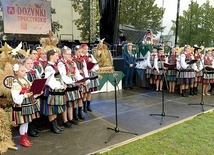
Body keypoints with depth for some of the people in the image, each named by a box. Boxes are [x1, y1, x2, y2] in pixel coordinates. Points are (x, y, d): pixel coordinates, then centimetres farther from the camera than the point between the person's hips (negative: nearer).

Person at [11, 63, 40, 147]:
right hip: (22, 106, -8)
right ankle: (22, 140, 19)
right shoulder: (16, 84, -16)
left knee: (26, 122, 16)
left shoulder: (25, 80, 9)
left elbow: (30, 91, 16)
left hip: (29, 104, 8)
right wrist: (25, 95, -28)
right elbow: (16, 98, -21)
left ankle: (25, 138, 29)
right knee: (23, 123, 3)